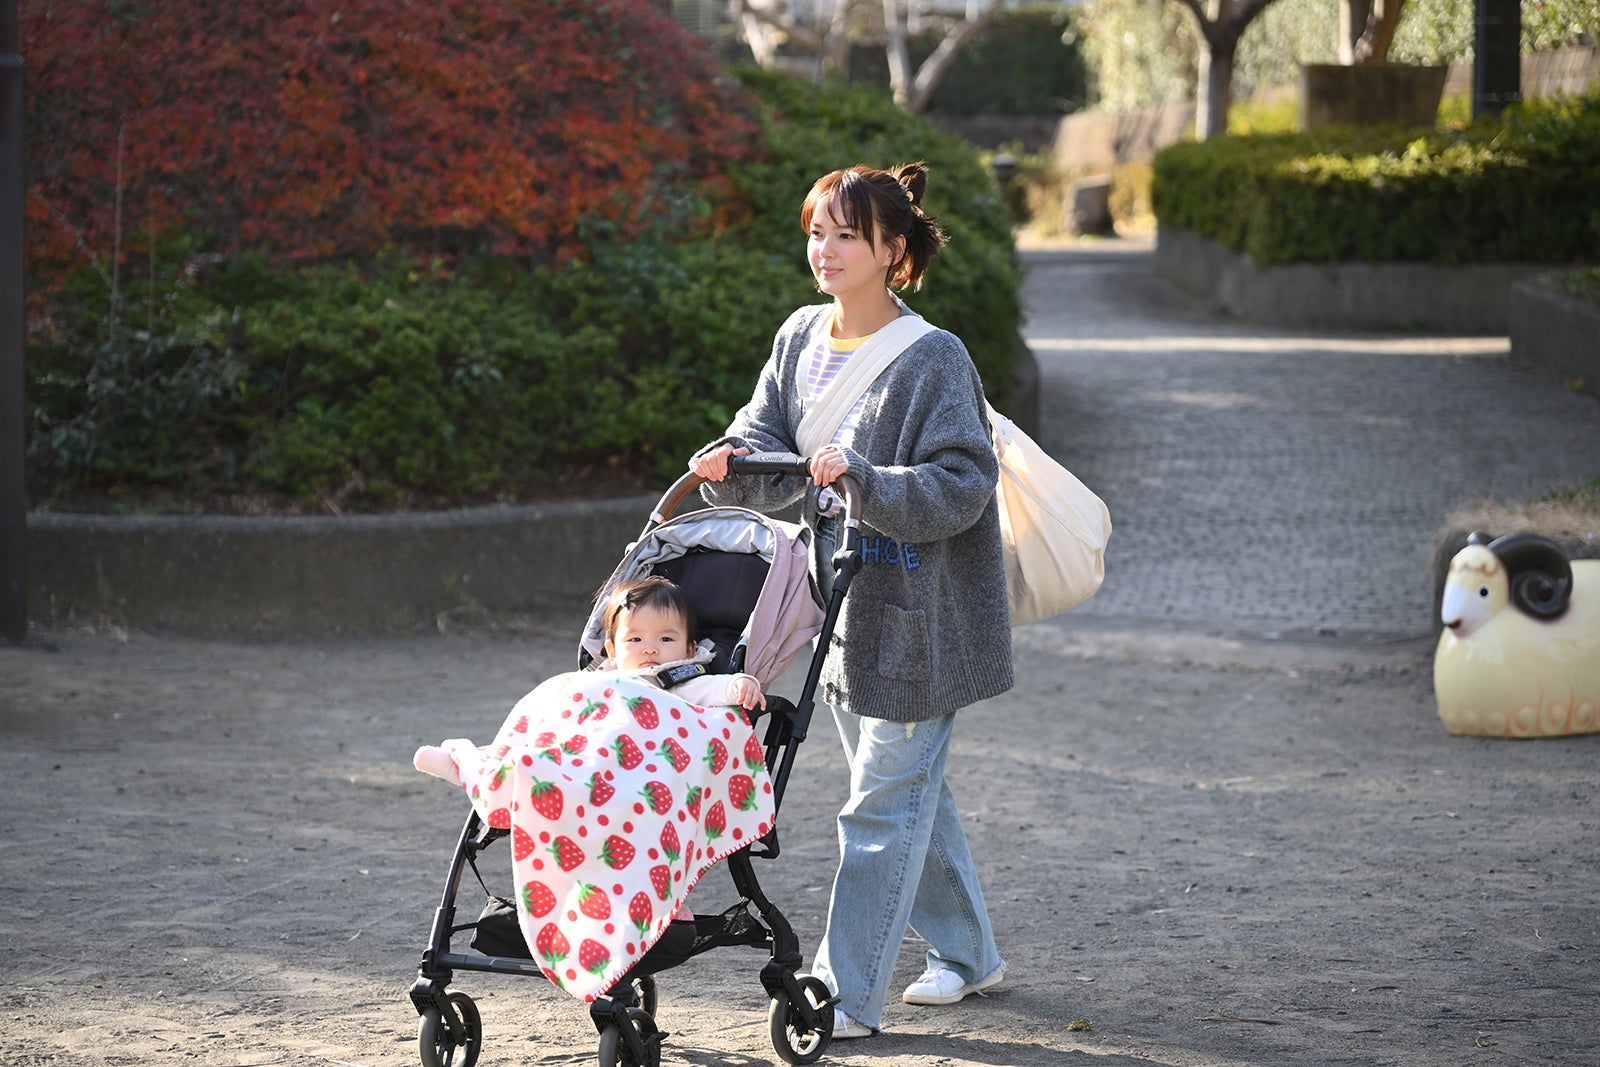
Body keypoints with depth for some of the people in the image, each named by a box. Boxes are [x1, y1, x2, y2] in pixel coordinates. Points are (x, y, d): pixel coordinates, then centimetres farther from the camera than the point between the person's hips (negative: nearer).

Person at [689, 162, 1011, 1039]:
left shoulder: (931, 359, -17)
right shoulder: (801, 340, 5)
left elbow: (960, 485, -22)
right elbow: (773, 453, 6)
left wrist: (862, 476, -34)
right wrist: (729, 468, -16)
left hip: (919, 613, -7)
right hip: (845, 601, 7)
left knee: (885, 799, -5)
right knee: (912, 787, 19)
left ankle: (848, 993, -1)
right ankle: (967, 952, 34)